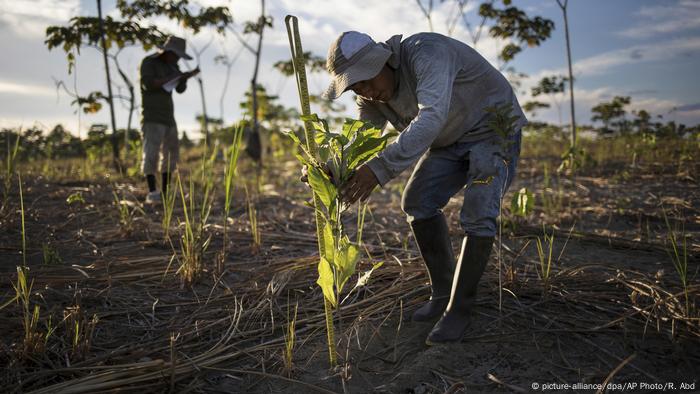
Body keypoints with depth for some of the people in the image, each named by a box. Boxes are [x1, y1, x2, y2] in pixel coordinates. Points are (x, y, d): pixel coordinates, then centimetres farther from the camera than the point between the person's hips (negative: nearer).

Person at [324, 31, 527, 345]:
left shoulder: (426, 54, -33)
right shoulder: (371, 94, -7)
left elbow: (430, 119, -48)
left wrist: (380, 168, -56)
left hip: (494, 129, -7)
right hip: (450, 140, 8)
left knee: (478, 216, -19)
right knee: (417, 202, -1)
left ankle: (459, 310, -6)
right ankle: (443, 293, 11)